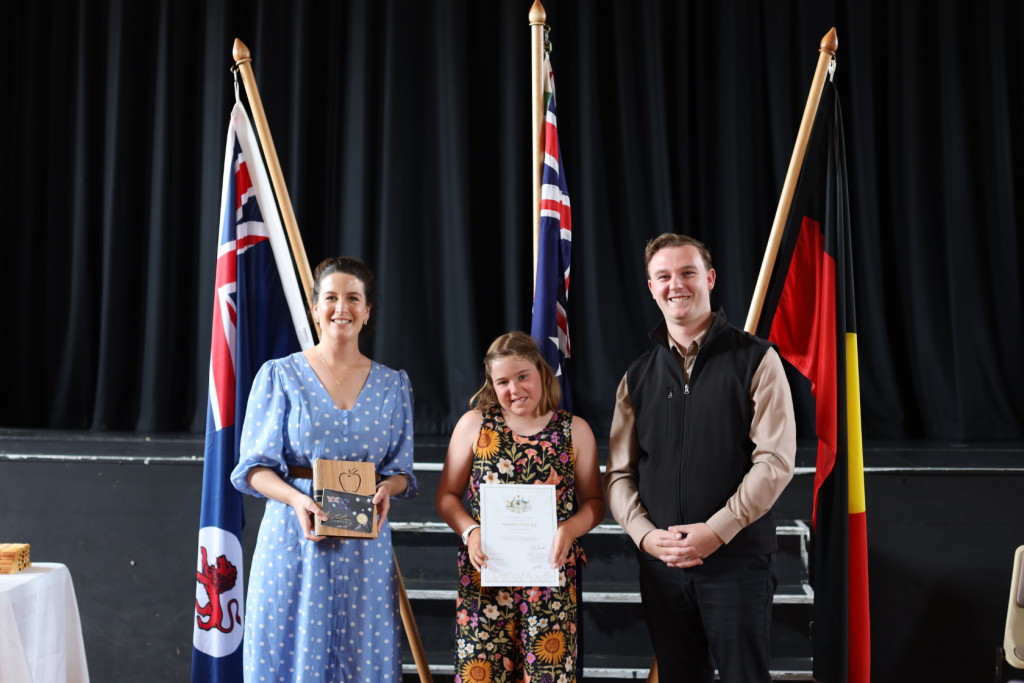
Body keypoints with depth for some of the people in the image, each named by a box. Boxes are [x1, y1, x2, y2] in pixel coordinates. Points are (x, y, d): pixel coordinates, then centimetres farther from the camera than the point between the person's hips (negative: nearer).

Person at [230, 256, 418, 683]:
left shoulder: (393, 386, 9)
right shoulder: (280, 376, 2)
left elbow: (402, 469, 10)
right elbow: (255, 467, -1)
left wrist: (387, 488, -13)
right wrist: (297, 499, -19)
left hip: (365, 544, 2)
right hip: (294, 536, -2)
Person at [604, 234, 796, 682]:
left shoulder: (756, 360, -1)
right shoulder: (638, 375, 10)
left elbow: (775, 460, -9)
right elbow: (618, 473, 10)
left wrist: (716, 531, -15)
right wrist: (645, 534, -6)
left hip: (737, 558, -3)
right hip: (660, 562, 4)